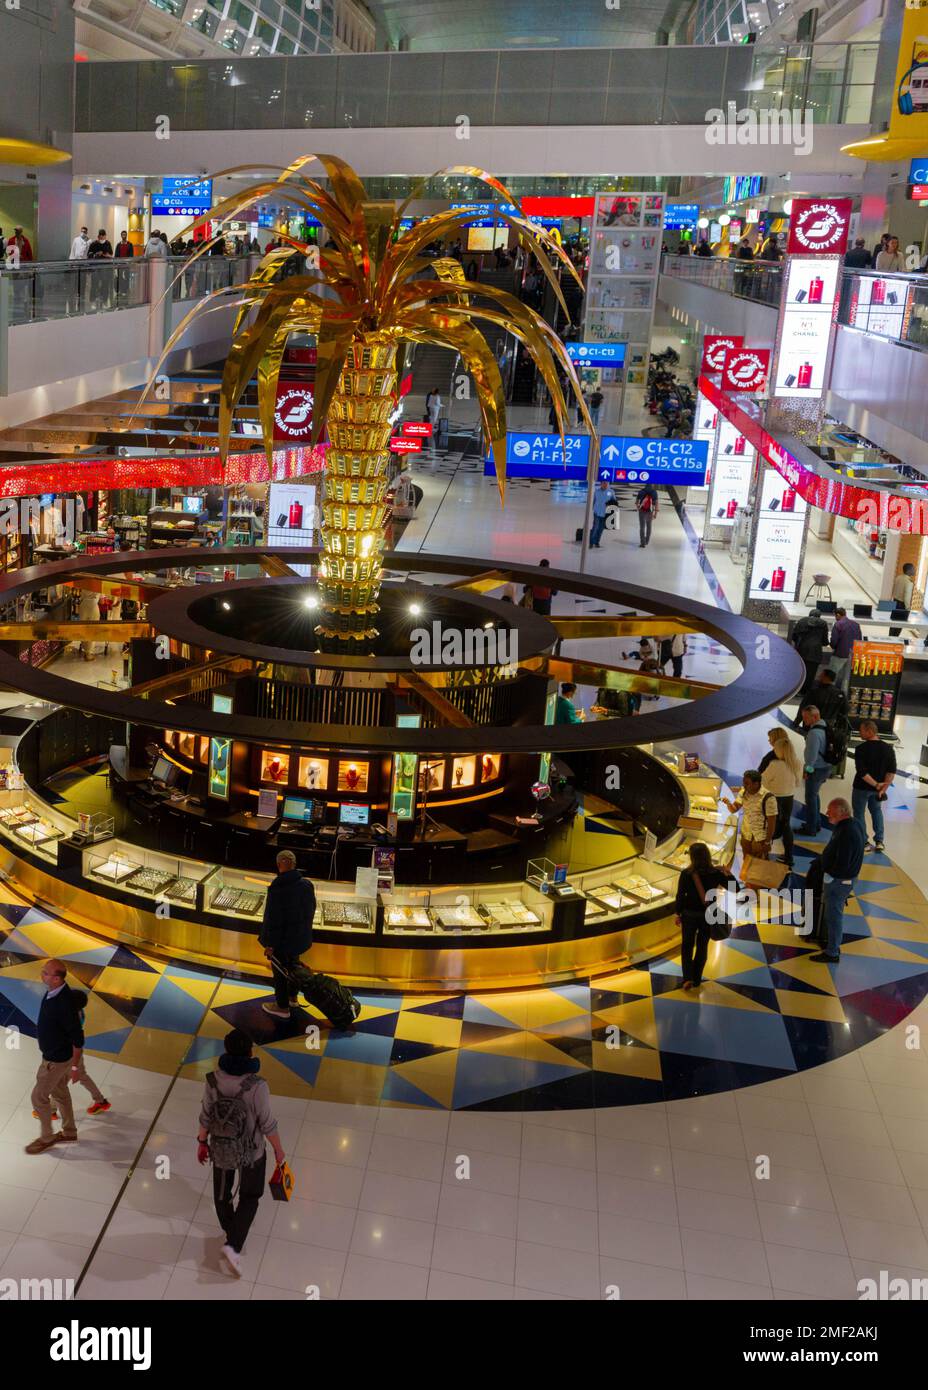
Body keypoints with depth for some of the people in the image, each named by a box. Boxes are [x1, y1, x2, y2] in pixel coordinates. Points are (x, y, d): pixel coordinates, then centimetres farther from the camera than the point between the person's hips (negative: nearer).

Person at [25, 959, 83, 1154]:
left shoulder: (64, 1003, -35)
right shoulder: (52, 992, -7)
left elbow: (78, 1038, -27)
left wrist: (75, 1066, -19)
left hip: (58, 1059, -9)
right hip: (53, 1054, 9)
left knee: (39, 1096, 7)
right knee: (59, 1092, 23)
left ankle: (46, 1137, 28)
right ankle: (69, 1133, 40)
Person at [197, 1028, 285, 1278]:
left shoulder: (213, 1080, -20)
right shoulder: (257, 1086, -31)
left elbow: (206, 1117, -7)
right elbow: (267, 1125, -20)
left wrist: (202, 1142, 11)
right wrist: (278, 1149, -2)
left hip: (221, 1149, 3)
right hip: (252, 1152, -3)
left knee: (222, 1192, 28)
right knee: (249, 1196, 21)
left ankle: (232, 1234, 50)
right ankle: (233, 1246, 7)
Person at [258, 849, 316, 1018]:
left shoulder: (277, 889, -28)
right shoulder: (306, 885, -8)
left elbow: (272, 918, -23)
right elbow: (311, 909, 5)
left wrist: (269, 943, -14)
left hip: (283, 938, -6)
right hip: (300, 935, 6)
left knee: (280, 970, 12)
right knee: (293, 965, 26)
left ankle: (282, 1007, 25)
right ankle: (292, 997, 45)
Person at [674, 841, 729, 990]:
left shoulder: (686, 873, -13)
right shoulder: (716, 873, -10)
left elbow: (680, 895, -8)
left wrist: (678, 913, 4)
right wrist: (727, 874, 10)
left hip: (689, 914, -1)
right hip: (708, 915, 1)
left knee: (687, 946, 14)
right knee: (702, 947, 16)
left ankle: (688, 978, -2)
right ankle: (696, 980, 22)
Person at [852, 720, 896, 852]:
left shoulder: (861, 749, -21)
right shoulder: (887, 748, -5)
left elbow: (861, 772, -26)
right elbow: (892, 771, -9)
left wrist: (876, 785, -20)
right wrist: (883, 787, -11)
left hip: (862, 787, -5)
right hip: (877, 789, 5)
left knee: (859, 813, 12)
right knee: (876, 811, 25)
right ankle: (879, 841, 20)